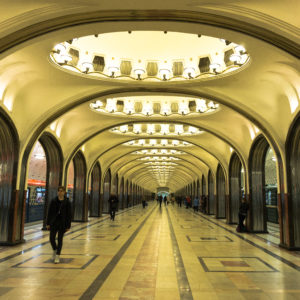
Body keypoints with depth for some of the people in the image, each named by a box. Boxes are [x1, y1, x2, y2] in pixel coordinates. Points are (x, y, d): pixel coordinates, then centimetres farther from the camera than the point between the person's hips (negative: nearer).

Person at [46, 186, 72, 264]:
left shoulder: (67, 202, -5)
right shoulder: (53, 201, 0)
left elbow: (69, 215, -3)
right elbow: (49, 213, 4)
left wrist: (68, 226, -5)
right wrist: (48, 223, 1)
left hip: (62, 224, -2)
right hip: (53, 223, 2)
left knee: (60, 240, 4)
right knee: (52, 238, -1)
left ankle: (57, 256, 16)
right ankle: (55, 250, 29)